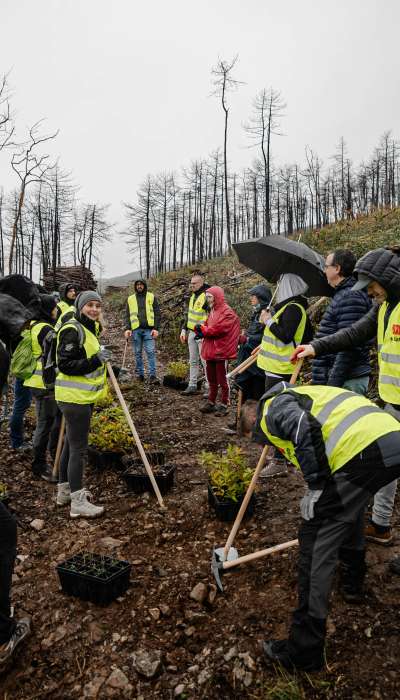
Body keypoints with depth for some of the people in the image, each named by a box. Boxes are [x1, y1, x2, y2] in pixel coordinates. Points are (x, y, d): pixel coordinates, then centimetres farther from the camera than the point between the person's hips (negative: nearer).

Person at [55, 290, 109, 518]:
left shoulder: (90, 328, 14)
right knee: (78, 448, -5)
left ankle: (65, 490, 31)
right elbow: (65, 365, -21)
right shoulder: (72, 330, -16)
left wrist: (105, 365, 13)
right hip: (74, 397, -10)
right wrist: (96, 360, -25)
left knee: (72, 444, 18)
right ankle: (78, 502, 4)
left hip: (85, 396, 10)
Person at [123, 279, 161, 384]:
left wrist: (156, 328, -6)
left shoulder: (151, 297, 7)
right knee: (138, 353, 6)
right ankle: (140, 374, 15)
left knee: (151, 352, -7)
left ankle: (152, 375, -5)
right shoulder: (130, 299, 12)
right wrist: (127, 328, -3)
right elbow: (127, 315, 11)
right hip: (136, 329, 2)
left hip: (148, 329, -2)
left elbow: (157, 313, 4)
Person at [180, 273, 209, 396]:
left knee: (205, 361, -2)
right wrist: (184, 330, 18)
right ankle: (192, 386, 20)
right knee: (193, 361, 13)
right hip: (191, 333, 8)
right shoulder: (193, 296, 14)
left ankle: (209, 387, 7)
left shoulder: (207, 296, -14)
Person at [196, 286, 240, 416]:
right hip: (210, 351, 8)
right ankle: (211, 402, 27)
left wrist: (202, 330, -10)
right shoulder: (212, 311, 16)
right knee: (211, 379, 16)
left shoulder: (227, 312, -13)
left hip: (221, 351, -8)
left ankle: (224, 405, 12)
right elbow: (208, 327, 13)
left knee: (222, 380, 2)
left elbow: (218, 329, -22)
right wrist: (201, 329, -10)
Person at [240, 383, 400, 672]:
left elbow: (305, 430, -15)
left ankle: (305, 650, 6)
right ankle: (352, 582, 52)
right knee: (349, 505, 36)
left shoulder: (272, 406, 8)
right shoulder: (300, 396, 35)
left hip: (364, 451, -10)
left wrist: (316, 488, -10)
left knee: (316, 542, -1)